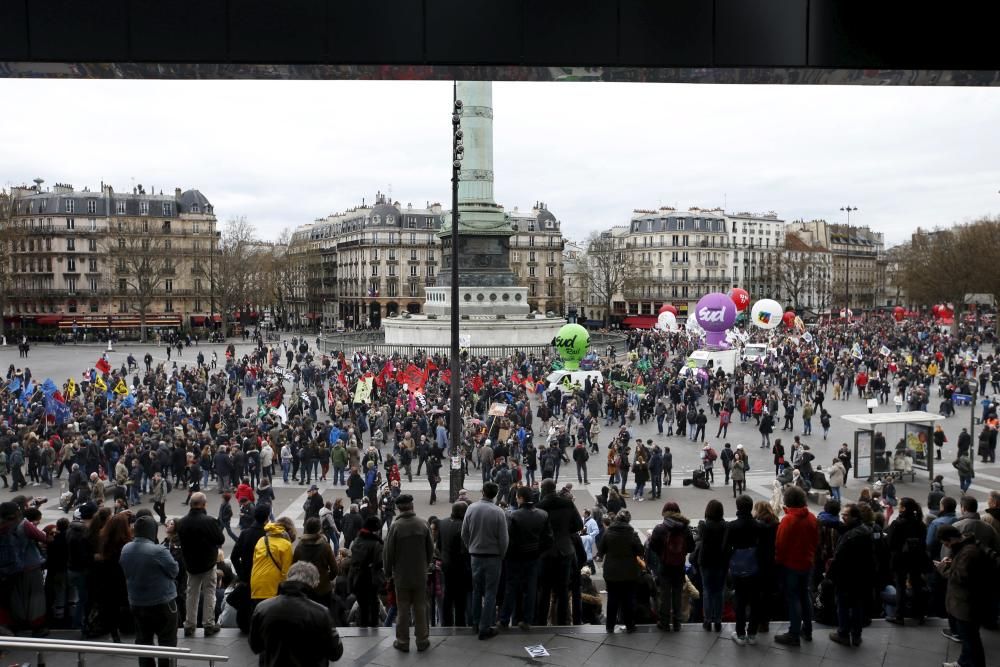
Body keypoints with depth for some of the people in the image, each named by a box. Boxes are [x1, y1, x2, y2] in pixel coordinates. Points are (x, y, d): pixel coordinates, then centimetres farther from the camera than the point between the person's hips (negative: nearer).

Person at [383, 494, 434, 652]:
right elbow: (430, 549, 1)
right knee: (420, 608, 11)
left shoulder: (395, 526, -14)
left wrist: (389, 571, 6)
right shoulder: (423, 524, -6)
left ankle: (403, 642, 15)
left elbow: (388, 552, -9)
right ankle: (422, 641, 16)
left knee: (403, 609, 8)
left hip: (401, 575, -2)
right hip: (420, 575, 2)